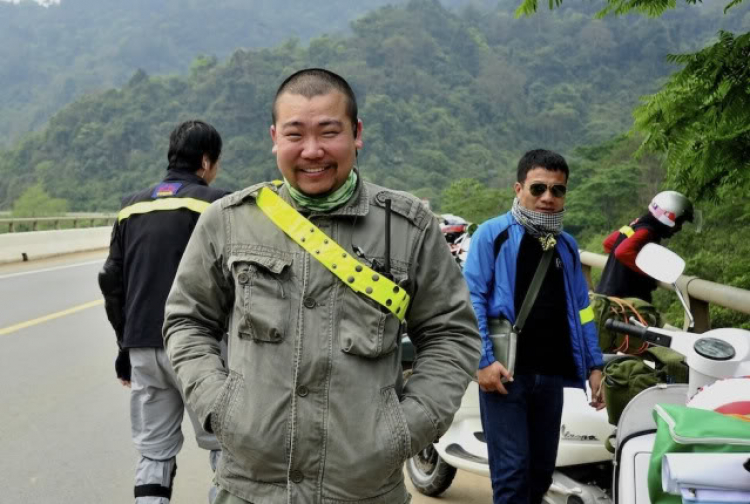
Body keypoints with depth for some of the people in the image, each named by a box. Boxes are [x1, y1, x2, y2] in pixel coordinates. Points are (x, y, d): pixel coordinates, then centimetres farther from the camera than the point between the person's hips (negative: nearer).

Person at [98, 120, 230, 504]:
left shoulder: (132, 207, 12)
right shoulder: (214, 203, -5)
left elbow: (112, 282, 13)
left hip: (142, 349, 5)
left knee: (153, 454, 12)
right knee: (224, 447, 8)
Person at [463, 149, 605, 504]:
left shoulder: (566, 245, 16)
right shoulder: (493, 234, -2)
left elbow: (580, 308, 18)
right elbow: (471, 299, -8)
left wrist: (594, 366, 11)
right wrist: (483, 360, -16)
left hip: (551, 374, 6)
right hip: (505, 372, -5)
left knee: (542, 471, 13)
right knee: (512, 472, -7)